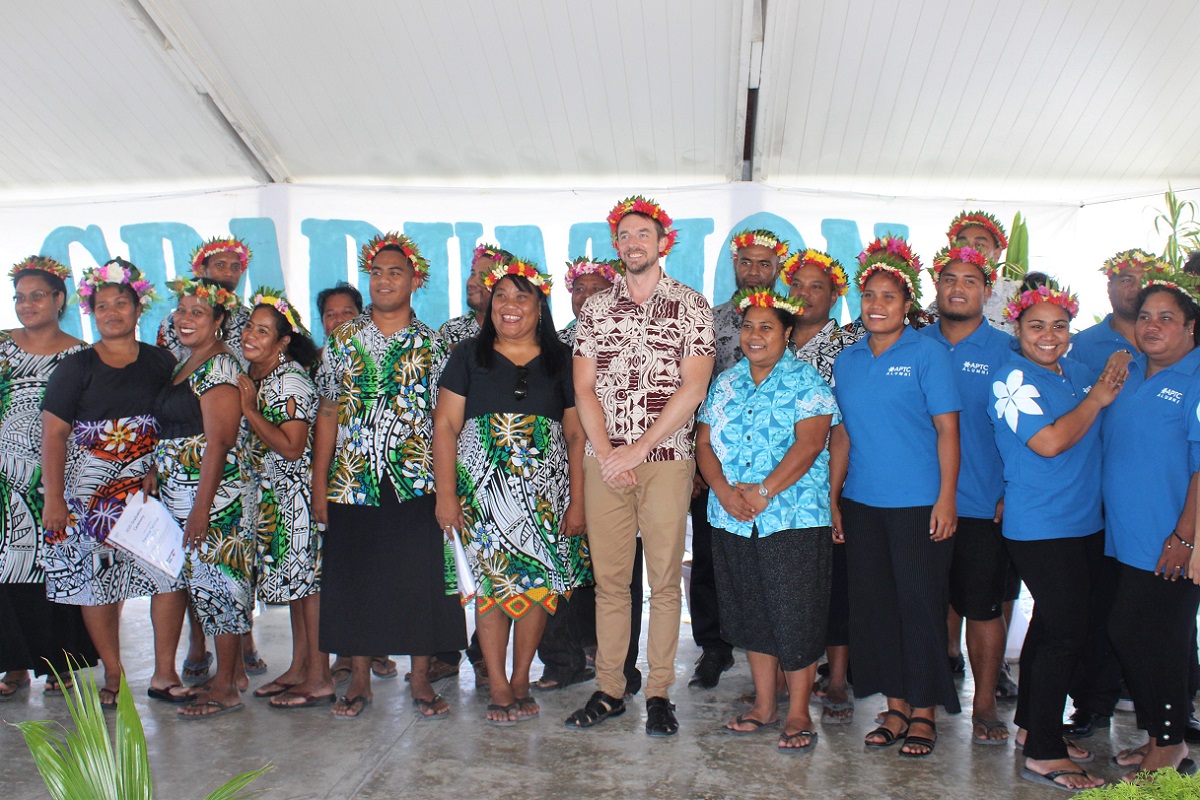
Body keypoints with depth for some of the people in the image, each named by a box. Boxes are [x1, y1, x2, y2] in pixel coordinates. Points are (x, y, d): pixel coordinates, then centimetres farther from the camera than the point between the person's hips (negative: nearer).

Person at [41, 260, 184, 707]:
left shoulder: (162, 363, 8)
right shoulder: (76, 368, 3)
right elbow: (53, 433, -2)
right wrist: (54, 498, -8)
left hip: (153, 486, 1)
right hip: (92, 492, -1)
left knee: (170, 572, -7)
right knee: (98, 582, 2)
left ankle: (164, 674, 5)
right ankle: (112, 675, 17)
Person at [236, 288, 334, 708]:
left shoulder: (291, 380, -17)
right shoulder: (249, 376, 11)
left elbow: (292, 447, -23)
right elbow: (243, 439, 23)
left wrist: (249, 410, -20)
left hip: (296, 494, -9)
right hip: (268, 495, 9)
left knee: (307, 578, -5)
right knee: (293, 578, 14)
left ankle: (319, 678, 3)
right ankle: (298, 669, 23)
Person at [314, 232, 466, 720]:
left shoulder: (430, 345, 5)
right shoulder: (343, 340, 9)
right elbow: (327, 414, 8)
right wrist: (318, 485, 3)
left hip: (415, 483, -1)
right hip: (352, 483, 2)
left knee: (420, 580, 1)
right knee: (352, 582, 6)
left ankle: (420, 679, 15)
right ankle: (359, 680, 21)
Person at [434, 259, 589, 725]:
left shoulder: (560, 362, 8)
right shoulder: (469, 356, 7)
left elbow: (576, 435, 6)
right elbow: (445, 426, 3)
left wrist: (577, 502, 0)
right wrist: (446, 494, -6)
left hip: (545, 493, 1)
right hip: (483, 490, -1)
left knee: (538, 583, 1)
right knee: (491, 583, -3)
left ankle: (521, 681, 17)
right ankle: (499, 688, 7)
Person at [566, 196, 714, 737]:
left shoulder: (690, 305, 3)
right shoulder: (595, 308, 12)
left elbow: (693, 388, -5)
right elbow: (584, 388, 7)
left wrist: (638, 448, -10)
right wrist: (605, 452, -6)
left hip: (667, 459, -2)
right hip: (603, 461, 3)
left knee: (664, 580, 2)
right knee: (608, 579, 6)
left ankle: (659, 692, 12)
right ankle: (608, 689, 16)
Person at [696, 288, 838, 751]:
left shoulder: (806, 382, -2)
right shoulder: (726, 383, 13)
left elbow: (808, 444, -13)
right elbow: (704, 442, 8)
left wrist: (763, 492, -19)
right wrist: (724, 489, -10)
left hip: (795, 518, -5)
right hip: (732, 521, 5)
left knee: (795, 615, -1)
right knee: (750, 613, 12)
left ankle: (798, 713, 11)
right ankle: (764, 704, 26)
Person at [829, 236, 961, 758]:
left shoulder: (927, 353, -4)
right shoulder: (847, 361, 10)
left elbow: (947, 428, -7)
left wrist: (946, 498, -13)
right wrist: (832, 496, 10)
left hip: (918, 504, -5)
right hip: (861, 504, 5)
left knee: (920, 605, 1)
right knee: (873, 604, 9)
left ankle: (923, 712, 16)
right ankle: (895, 707, 22)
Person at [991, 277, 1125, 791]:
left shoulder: (1080, 373, 11)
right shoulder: (1013, 378, -11)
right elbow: (1049, 442, -21)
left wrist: (1117, 381, 8)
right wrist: (1095, 400, -11)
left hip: (1085, 522, 8)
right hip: (1039, 527, -8)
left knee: (1051, 626, 16)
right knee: (1067, 632, -8)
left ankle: (1031, 725, 30)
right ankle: (1043, 755, 1)